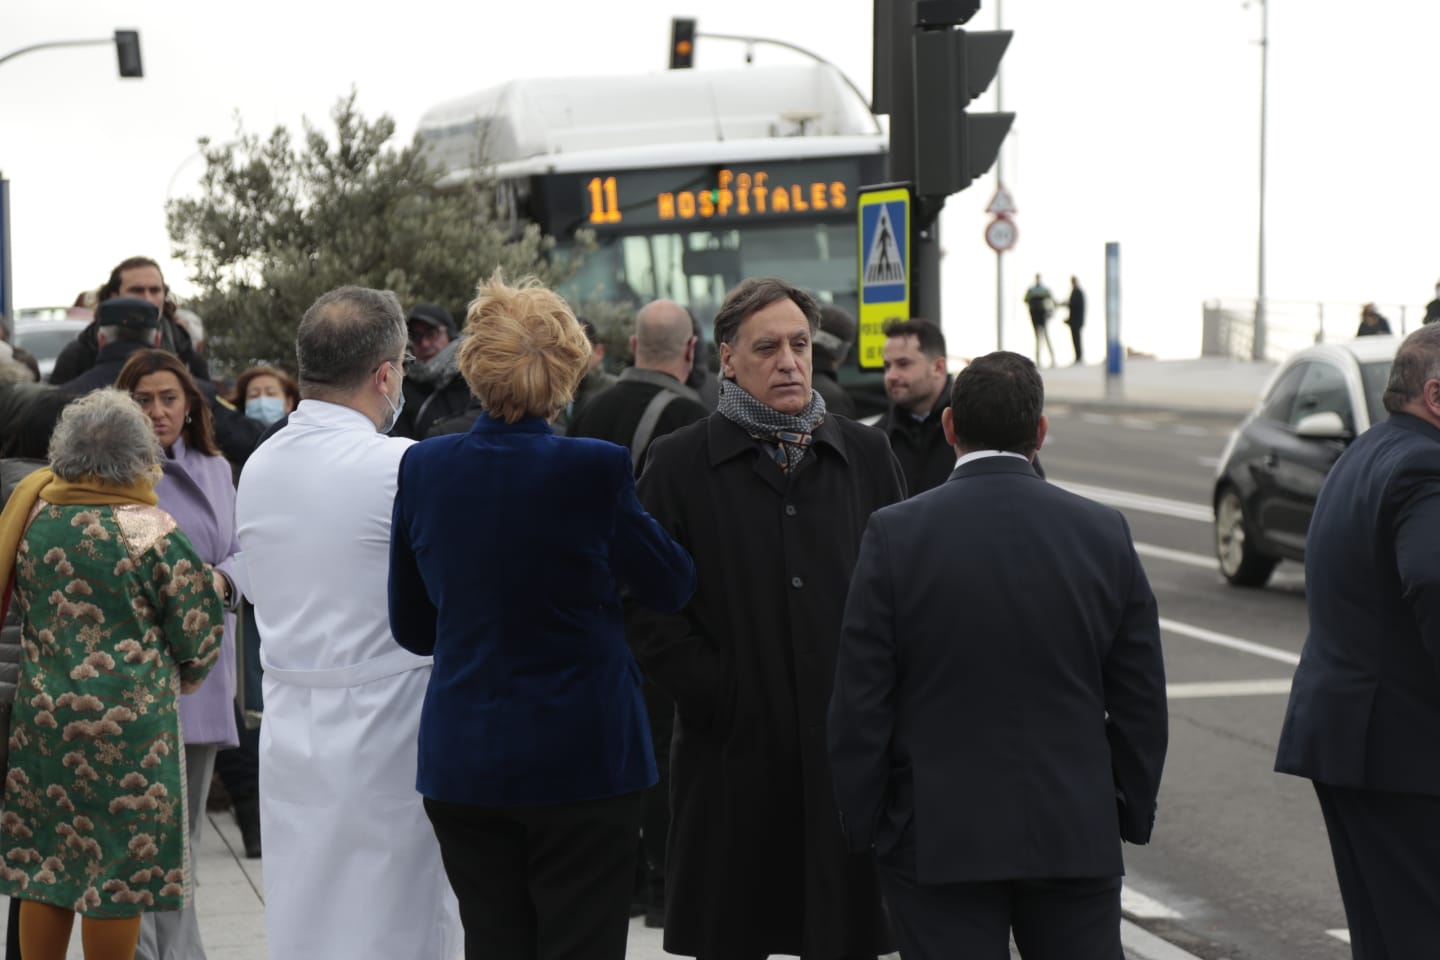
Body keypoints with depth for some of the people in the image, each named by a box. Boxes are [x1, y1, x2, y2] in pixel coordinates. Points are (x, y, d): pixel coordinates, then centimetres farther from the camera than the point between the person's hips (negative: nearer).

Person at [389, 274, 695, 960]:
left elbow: (411, 628, 9)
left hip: (462, 765, 4)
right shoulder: (595, 470, -14)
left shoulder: (423, 468, -2)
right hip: (581, 758, -4)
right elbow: (672, 587, 1)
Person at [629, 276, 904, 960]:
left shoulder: (866, 455, 10)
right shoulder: (680, 463, 1)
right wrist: (715, 696, -8)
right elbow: (647, 607, -2)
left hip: (846, 746, 2)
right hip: (734, 751, -2)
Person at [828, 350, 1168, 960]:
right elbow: (1140, 701, 4)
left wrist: (862, 826, 3)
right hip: (1077, 836, 2)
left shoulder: (896, 535, -8)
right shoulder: (1104, 534, -1)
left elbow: (860, 702, -6)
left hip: (938, 840, -2)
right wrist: (1133, 816, 14)